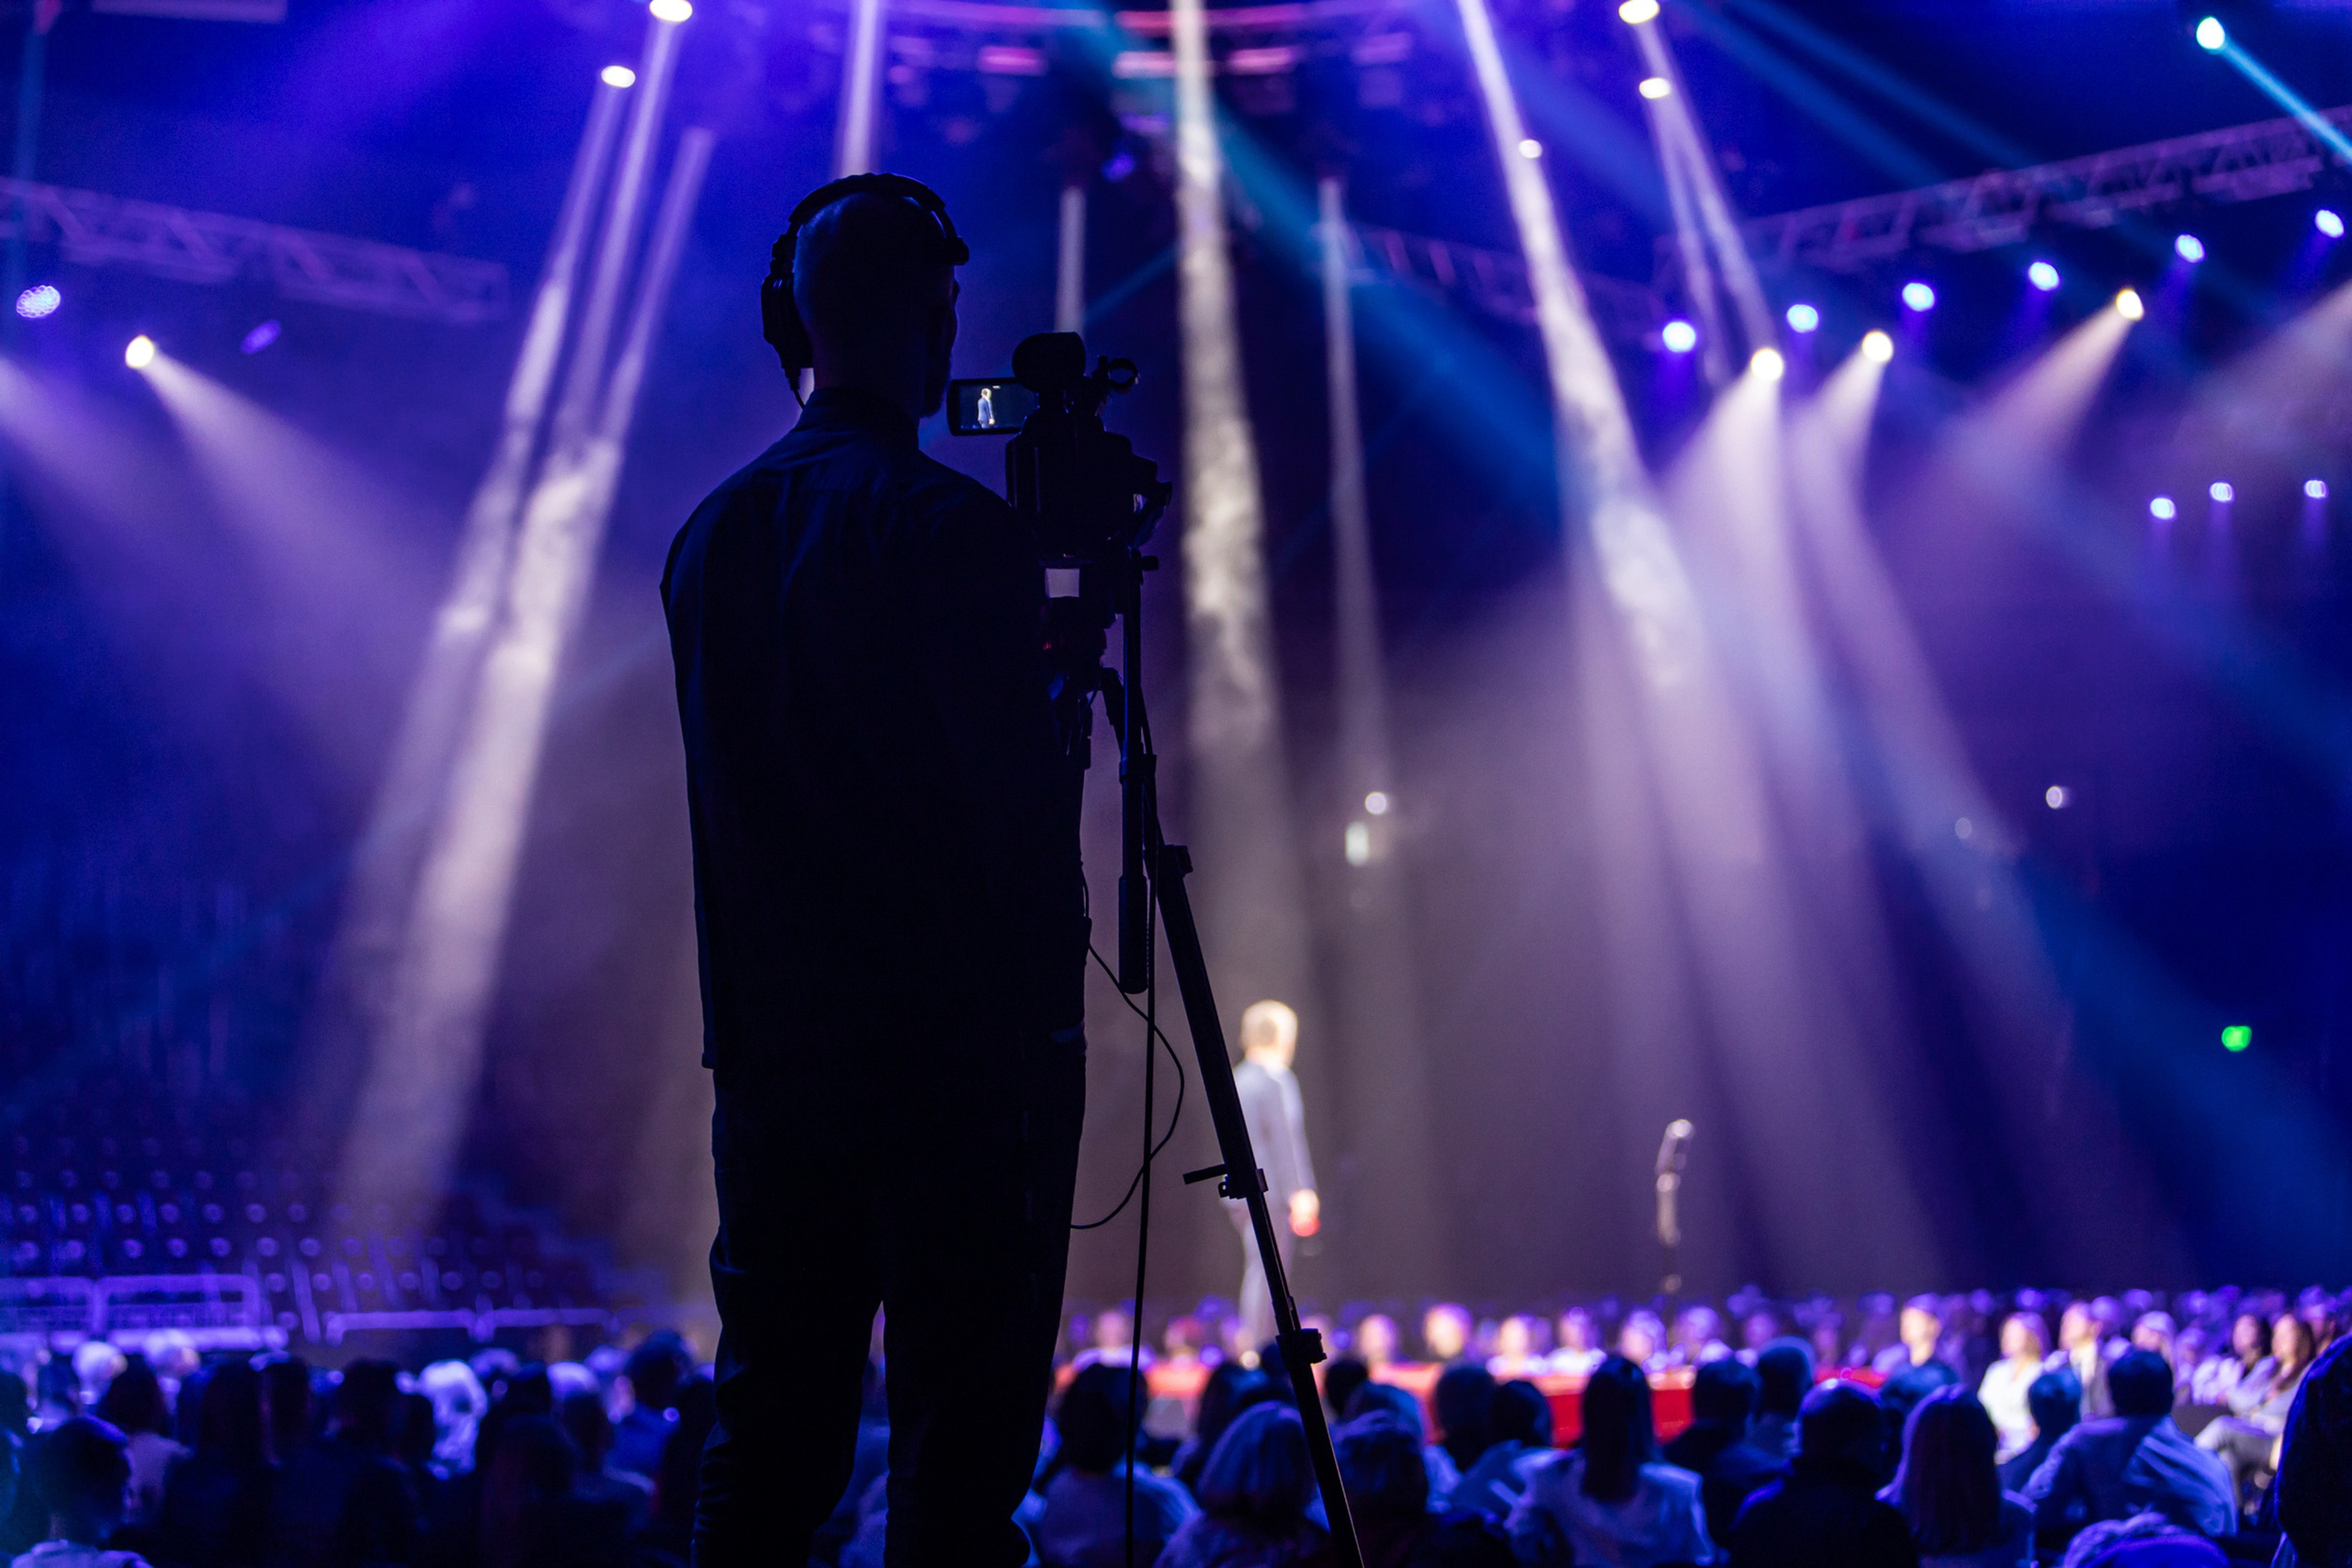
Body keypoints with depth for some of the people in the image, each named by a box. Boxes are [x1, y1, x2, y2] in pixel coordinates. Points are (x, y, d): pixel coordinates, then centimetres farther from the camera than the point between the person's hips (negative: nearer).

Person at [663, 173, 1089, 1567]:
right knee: (961, 1448, -1)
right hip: (964, 1052, -7)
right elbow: (1022, 809, -12)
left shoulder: (713, 534, 9)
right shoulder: (956, 530, -13)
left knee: (764, 1451, 11)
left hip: (769, 1048, 7)